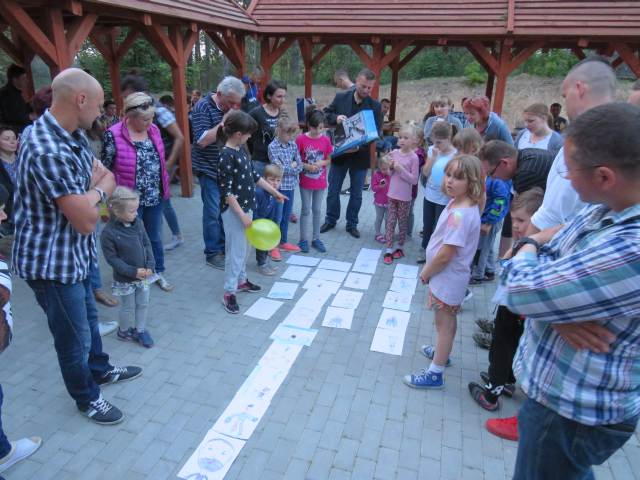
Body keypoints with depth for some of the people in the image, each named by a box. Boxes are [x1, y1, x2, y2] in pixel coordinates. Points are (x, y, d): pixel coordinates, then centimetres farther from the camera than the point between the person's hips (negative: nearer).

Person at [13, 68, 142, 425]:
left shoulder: (74, 136, 1)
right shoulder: (48, 151, -31)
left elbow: (108, 178, 7)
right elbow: (87, 220, -28)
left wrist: (91, 192, -14)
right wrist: (97, 192, -8)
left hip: (75, 252, 9)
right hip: (51, 261, -9)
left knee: (88, 316, 27)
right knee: (74, 336, 10)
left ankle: (100, 370, 51)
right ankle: (88, 399, 33)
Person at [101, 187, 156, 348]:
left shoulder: (138, 223, -6)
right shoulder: (109, 232, -22)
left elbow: (147, 244, 1)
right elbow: (112, 258, -18)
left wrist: (150, 265, -11)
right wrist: (133, 271, -21)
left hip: (144, 275, 5)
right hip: (125, 279, -5)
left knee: (143, 304, 16)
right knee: (128, 307, 13)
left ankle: (140, 330, 35)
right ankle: (123, 331, 38)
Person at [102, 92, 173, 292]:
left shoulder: (153, 130, 1)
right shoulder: (114, 135, -15)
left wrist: (165, 186, 15)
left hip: (155, 198, 5)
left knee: (155, 238, 18)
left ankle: (158, 272, 36)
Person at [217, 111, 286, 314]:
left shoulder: (241, 150, 7)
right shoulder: (227, 155, -20)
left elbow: (254, 175, 17)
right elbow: (226, 191, -21)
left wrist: (274, 192, 19)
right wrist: (242, 215, -22)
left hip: (246, 206, 9)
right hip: (234, 211, -9)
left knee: (243, 247, 19)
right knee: (236, 250, -2)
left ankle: (241, 280, 36)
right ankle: (229, 293, 7)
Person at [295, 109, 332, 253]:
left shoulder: (326, 140, -3)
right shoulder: (301, 139, -11)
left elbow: (329, 160, 6)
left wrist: (321, 163, -15)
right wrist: (307, 166, -20)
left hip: (320, 182, 3)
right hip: (305, 181, -2)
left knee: (317, 210, 12)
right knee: (306, 210, 7)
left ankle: (316, 238, 23)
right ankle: (303, 239, 17)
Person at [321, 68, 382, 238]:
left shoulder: (375, 106, -6)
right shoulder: (341, 97, -3)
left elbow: (376, 132, -7)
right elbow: (326, 114, 7)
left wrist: (360, 145, -22)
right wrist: (336, 118, -15)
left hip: (360, 155, -1)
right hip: (339, 152, 1)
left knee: (356, 193, 10)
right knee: (333, 190, 11)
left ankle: (352, 224, 26)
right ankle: (330, 220, 30)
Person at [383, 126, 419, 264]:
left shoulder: (413, 157, -12)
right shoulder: (394, 153, 1)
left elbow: (414, 180, -14)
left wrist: (401, 169, -22)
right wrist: (391, 167, -10)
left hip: (404, 197, -4)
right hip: (392, 194, 4)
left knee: (403, 223, 10)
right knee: (390, 222, 7)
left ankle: (399, 247, 27)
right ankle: (389, 250, 14)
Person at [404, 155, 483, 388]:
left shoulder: (461, 214, -29)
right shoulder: (457, 203, 1)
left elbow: (445, 255, -28)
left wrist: (425, 273, -12)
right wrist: (429, 270, 9)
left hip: (447, 278, -9)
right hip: (448, 275, 9)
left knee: (444, 323, 4)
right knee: (447, 320, 27)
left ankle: (435, 374, 18)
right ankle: (441, 351, 48)